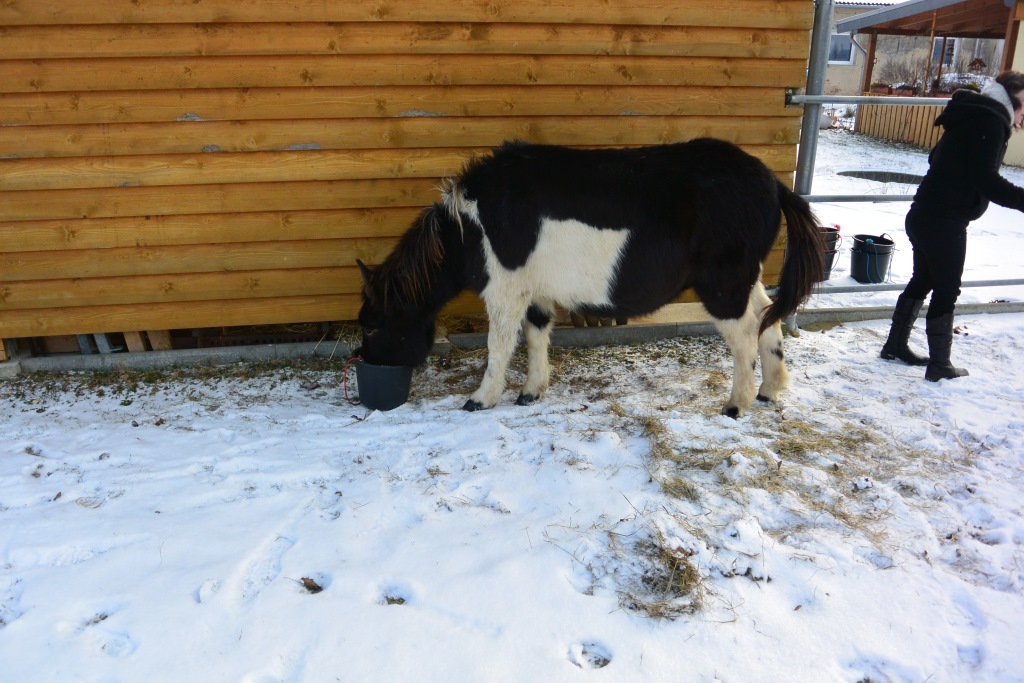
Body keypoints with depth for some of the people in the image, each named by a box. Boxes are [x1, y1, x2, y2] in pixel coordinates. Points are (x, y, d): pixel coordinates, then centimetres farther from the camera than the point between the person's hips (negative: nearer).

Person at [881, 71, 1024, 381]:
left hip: (923, 216, 10)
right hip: (944, 222, -10)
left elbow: (938, 158, 23)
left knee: (922, 281, 19)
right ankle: (939, 365, 9)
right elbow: (985, 178, -23)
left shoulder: (975, 116, 15)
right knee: (946, 292, 0)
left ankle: (895, 346, 29)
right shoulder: (992, 122, -14)